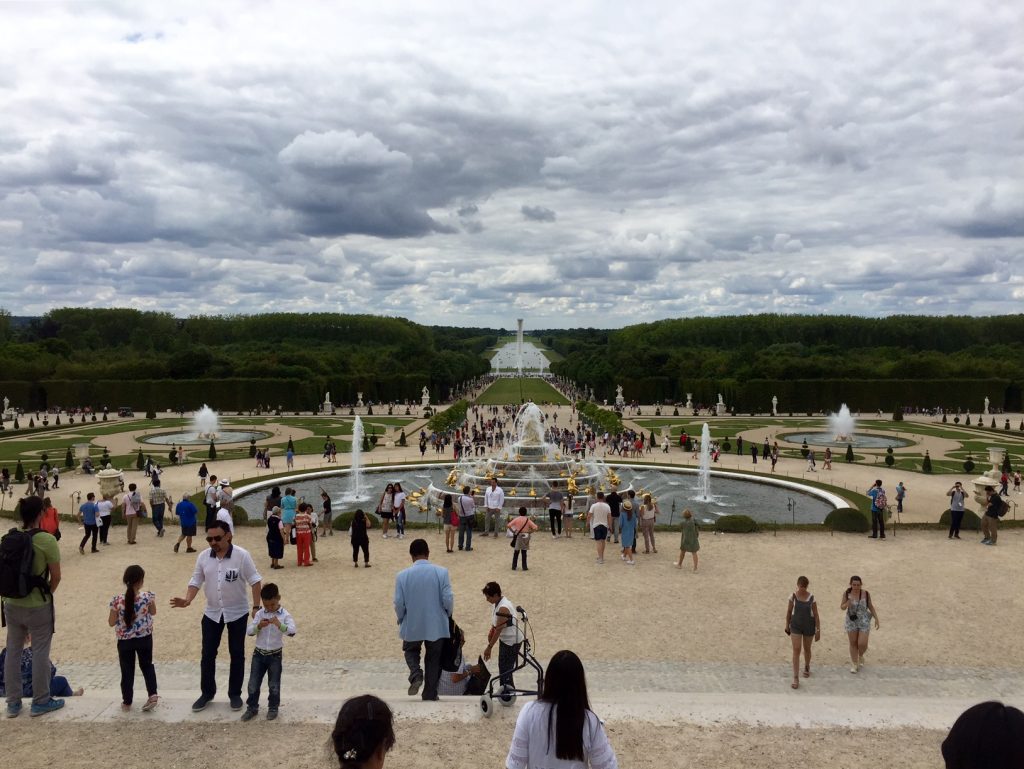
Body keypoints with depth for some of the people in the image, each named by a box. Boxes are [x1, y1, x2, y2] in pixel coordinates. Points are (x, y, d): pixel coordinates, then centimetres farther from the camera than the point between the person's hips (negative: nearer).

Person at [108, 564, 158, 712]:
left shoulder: (117, 600, -15)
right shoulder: (148, 596, -14)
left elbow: (111, 622, -6)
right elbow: (153, 612, 6)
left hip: (125, 640, 0)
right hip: (144, 638, 1)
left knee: (127, 671, 13)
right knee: (147, 665, 19)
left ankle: (127, 702, 22)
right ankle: (153, 694, 7)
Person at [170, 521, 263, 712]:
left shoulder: (242, 555, -17)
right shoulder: (203, 557, -4)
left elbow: (255, 581, -13)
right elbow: (196, 581, 1)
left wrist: (257, 607, -17)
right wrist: (187, 600, -17)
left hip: (237, 613, -3)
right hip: (212, 613, 3)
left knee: (237, 655, 8)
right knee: (207, 655, 10)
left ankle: (235, 694, 22)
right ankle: (207, 693, 27)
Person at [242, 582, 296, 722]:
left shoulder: (284, 615, -12)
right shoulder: (260, 614, -4)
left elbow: (292, 632, -24)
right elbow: (249, 631, -8)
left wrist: (279, 624, -40)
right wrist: (258, 626, -28)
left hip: (275, 655, -2)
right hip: (259, 654, 2)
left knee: (274, 685, 8)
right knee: (253, 684, 8)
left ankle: (273, 708, 26)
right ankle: (252, 708, 25)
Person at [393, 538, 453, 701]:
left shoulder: (402, 575, -10)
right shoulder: (441, 572, -12)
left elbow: (398, 603, -8)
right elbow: (448, 599, -13)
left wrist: (401, 619, 12)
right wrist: (448, 614, 8)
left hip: (412, 625, 0)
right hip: (436, 625, 0)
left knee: (411, 651, 26)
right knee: (433, 660, 18)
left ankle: (416, 675, 0)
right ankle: (430, 695, 23)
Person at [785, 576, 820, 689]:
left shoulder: (811, 598, -11)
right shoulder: (793, 596, -9)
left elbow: (816, 615, -7)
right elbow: (789, 612, 2)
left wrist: (818, 630, -9)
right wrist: (787, 626, 8)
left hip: (809, 626, 0)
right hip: (796, 626, 0)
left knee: (807, 649, 19)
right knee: (796, 650, -8)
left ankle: (807, 667, 50)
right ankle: (796, 678, -7)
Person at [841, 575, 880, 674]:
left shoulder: (866, 594, -12)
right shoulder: (847, 594, -11)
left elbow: (871, 606, 2)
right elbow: (842, 607, -3)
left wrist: (876, 619, 3)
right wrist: (847, 604, -24)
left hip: (864, 621, -1)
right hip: (851, 621, 1)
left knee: (862, 644, -4)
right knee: (853, 643, 10)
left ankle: (861, 656, 31)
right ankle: (854, 664, 27)